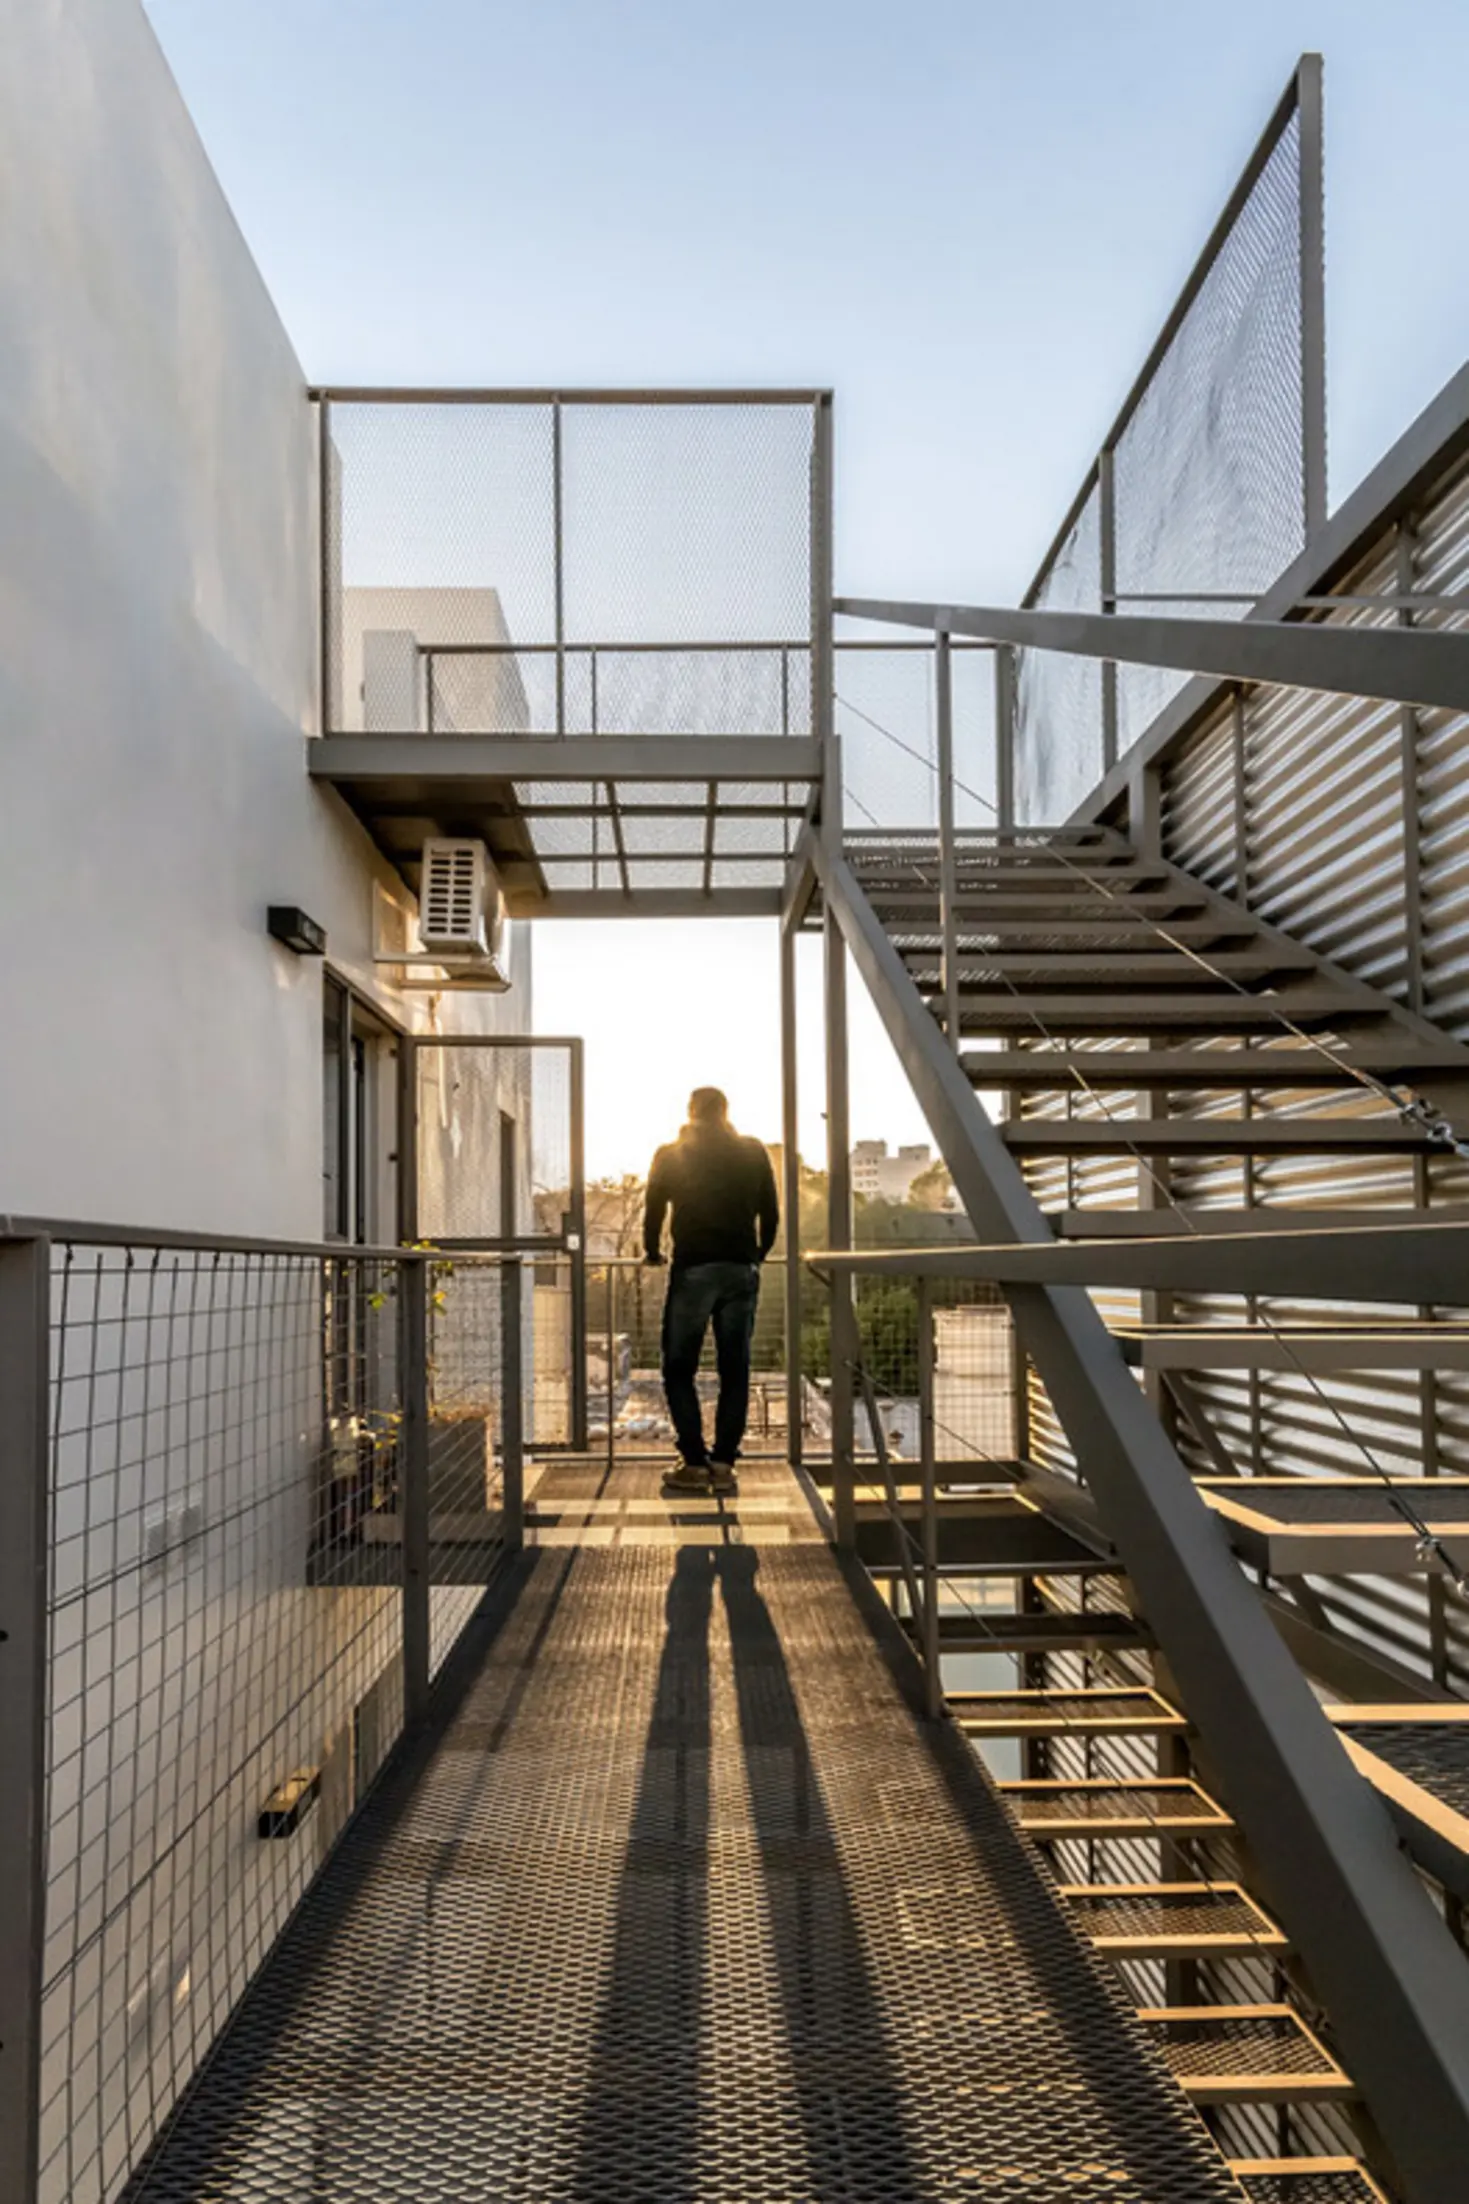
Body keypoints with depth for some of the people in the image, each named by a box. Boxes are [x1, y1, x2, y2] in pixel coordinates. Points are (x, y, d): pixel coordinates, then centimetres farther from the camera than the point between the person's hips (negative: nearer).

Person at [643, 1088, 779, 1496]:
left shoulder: (670, 1155, 7)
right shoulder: (753, 1153, 10)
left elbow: (654, 1209, 10)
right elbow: (770, 1214, 12)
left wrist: (653, 1253, 26)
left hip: (692, 1270, -2)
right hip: (741, 1271, 2)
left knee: (679, 1370, 6)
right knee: (735, 1371, 6)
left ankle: (694, 1463, 0)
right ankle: (724, 1464, 4)